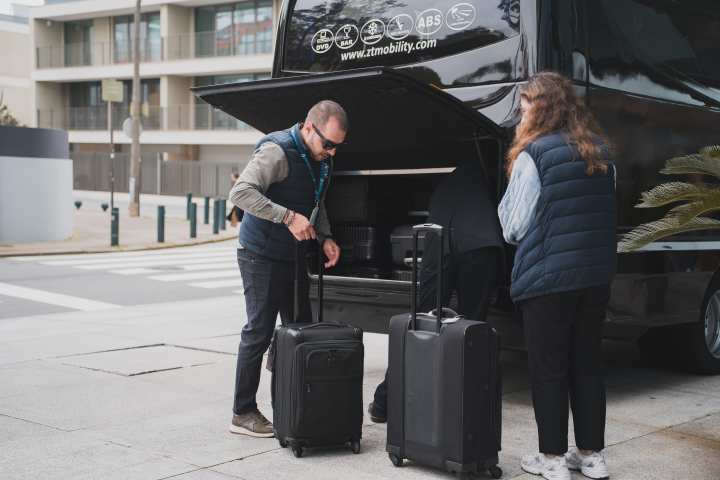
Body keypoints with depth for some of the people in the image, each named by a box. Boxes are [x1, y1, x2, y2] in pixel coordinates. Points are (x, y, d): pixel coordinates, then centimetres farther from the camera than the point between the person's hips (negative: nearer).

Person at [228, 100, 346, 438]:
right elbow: (240, 193, -29)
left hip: (293, 256, 9)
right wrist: (289, 217, -33)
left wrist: (325, 238, 4)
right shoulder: (277, 151, -19)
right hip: (262, 255, -8)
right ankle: (243, 413, 5)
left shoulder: (320, 158, 7)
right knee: (259, 332, -5)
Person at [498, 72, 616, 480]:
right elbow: (607, 213, 15)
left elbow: (514, 226, -7)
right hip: (597, 275, 6)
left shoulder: (533, 154, -10)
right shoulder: (601, 151, 9)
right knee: (588, 364, 14)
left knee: (549, 369, 5)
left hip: (548, 277, -6)